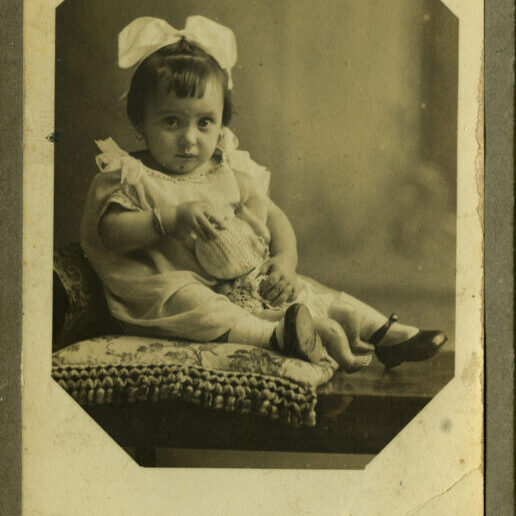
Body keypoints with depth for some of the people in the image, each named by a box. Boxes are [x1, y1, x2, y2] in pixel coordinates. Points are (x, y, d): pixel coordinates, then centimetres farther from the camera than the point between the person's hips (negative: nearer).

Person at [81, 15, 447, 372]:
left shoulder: (232, 171, 11)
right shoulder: (130, 177, -4)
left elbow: (273, 217, 16)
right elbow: (110, 230, -17)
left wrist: (285, 259, -4)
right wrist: (174, 217, -29)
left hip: (245, 282, 6)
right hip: (170, 286, -6)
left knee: (309, 293, -5)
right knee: (184, 302, -38)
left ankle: (385, 334, -2)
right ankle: (275, 335, -50)